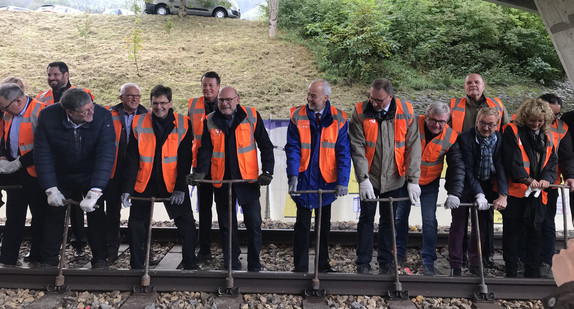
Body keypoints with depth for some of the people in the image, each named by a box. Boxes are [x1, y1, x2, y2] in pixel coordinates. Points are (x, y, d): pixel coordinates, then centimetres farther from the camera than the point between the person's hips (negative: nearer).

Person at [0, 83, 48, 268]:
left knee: (39, 216, 7)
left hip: (35, 173, -7)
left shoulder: (40, 112, -17)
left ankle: (37, 258, 20)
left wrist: (18, 163, -17)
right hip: (15, 172, 7)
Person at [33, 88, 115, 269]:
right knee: (54, 215, 10)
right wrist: (51, 189, -22)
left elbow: (106, 155, -33)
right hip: (60, 176, 2)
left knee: (96, 216, 0)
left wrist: (95, 192, -40)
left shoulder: (103, 116, -29)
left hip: (91, 175, -1)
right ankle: (49, 261, 27)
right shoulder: (48, 116, -24)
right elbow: (42, 154, -17)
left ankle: (99, 260, 17)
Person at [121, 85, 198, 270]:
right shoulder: (139, 123, -1)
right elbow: (132, 159, -2)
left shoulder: (182, 124, -4)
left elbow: (185, 159, -5)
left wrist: (180, 188, -12)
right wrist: (127, 188, -9)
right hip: (144, 183, 1)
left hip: (172, 183, -1)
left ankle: (190, 264, 16)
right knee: (136, 224, 5)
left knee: (186, 222, -2)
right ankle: (136, 266, 22)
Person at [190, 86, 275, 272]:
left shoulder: (251, 116, 0)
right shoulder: (210, 121, 5)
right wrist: (200, 171, -15)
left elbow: (265, 145, 2)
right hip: (221, 181, 2)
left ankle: (254, 263, 18)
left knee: (254, 225, 2)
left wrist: (267, 171, -7)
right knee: (226, 226, 10)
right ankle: (231, 263, 23)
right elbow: (205, 149, 2)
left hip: (248, 180, -2)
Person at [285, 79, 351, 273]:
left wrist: (342, 182, -13)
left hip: (326, 179, 1)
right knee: (302, 224, 4)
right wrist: (293, 175, -18)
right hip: (303, 178, -1)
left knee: (324, 224, 14)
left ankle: (323, 264, 29)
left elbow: (343, 152, -5)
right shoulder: (297, 116, -3)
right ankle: (300, 267, 15)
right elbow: (293, 148, -6)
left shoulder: (338, 119, -4)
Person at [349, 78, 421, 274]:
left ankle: (386, 262, 26)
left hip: (394, 178, 1)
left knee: (389, 221, 12)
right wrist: (363, 179, -19)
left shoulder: (406, 112, -7)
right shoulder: (360, 113, -9)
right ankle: (363, 263, 19)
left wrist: (413, 180, -11)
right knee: (366, 220, 6)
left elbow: (413, 147, -6)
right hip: (369, 178, -1)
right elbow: (357, 148, -12)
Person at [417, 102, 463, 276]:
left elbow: (457, 167, -6)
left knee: (430, 221, -3)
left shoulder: (450, 137, -11)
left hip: (429, 184, 1)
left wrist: (454, 193, -15)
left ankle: (428, 262, 9)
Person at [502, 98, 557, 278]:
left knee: (535, 232, 10)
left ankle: (532, 273, 20)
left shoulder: (547, 136, 13)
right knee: (511, 232, 3)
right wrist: (527, 179, -23)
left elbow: (552, 161, 10)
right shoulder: (512, 131, -5)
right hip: (515, 191, -5)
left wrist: (547, 178, -10)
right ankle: (511, 272, 13)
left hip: (538, 193, 5)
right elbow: (512, 160, -14)